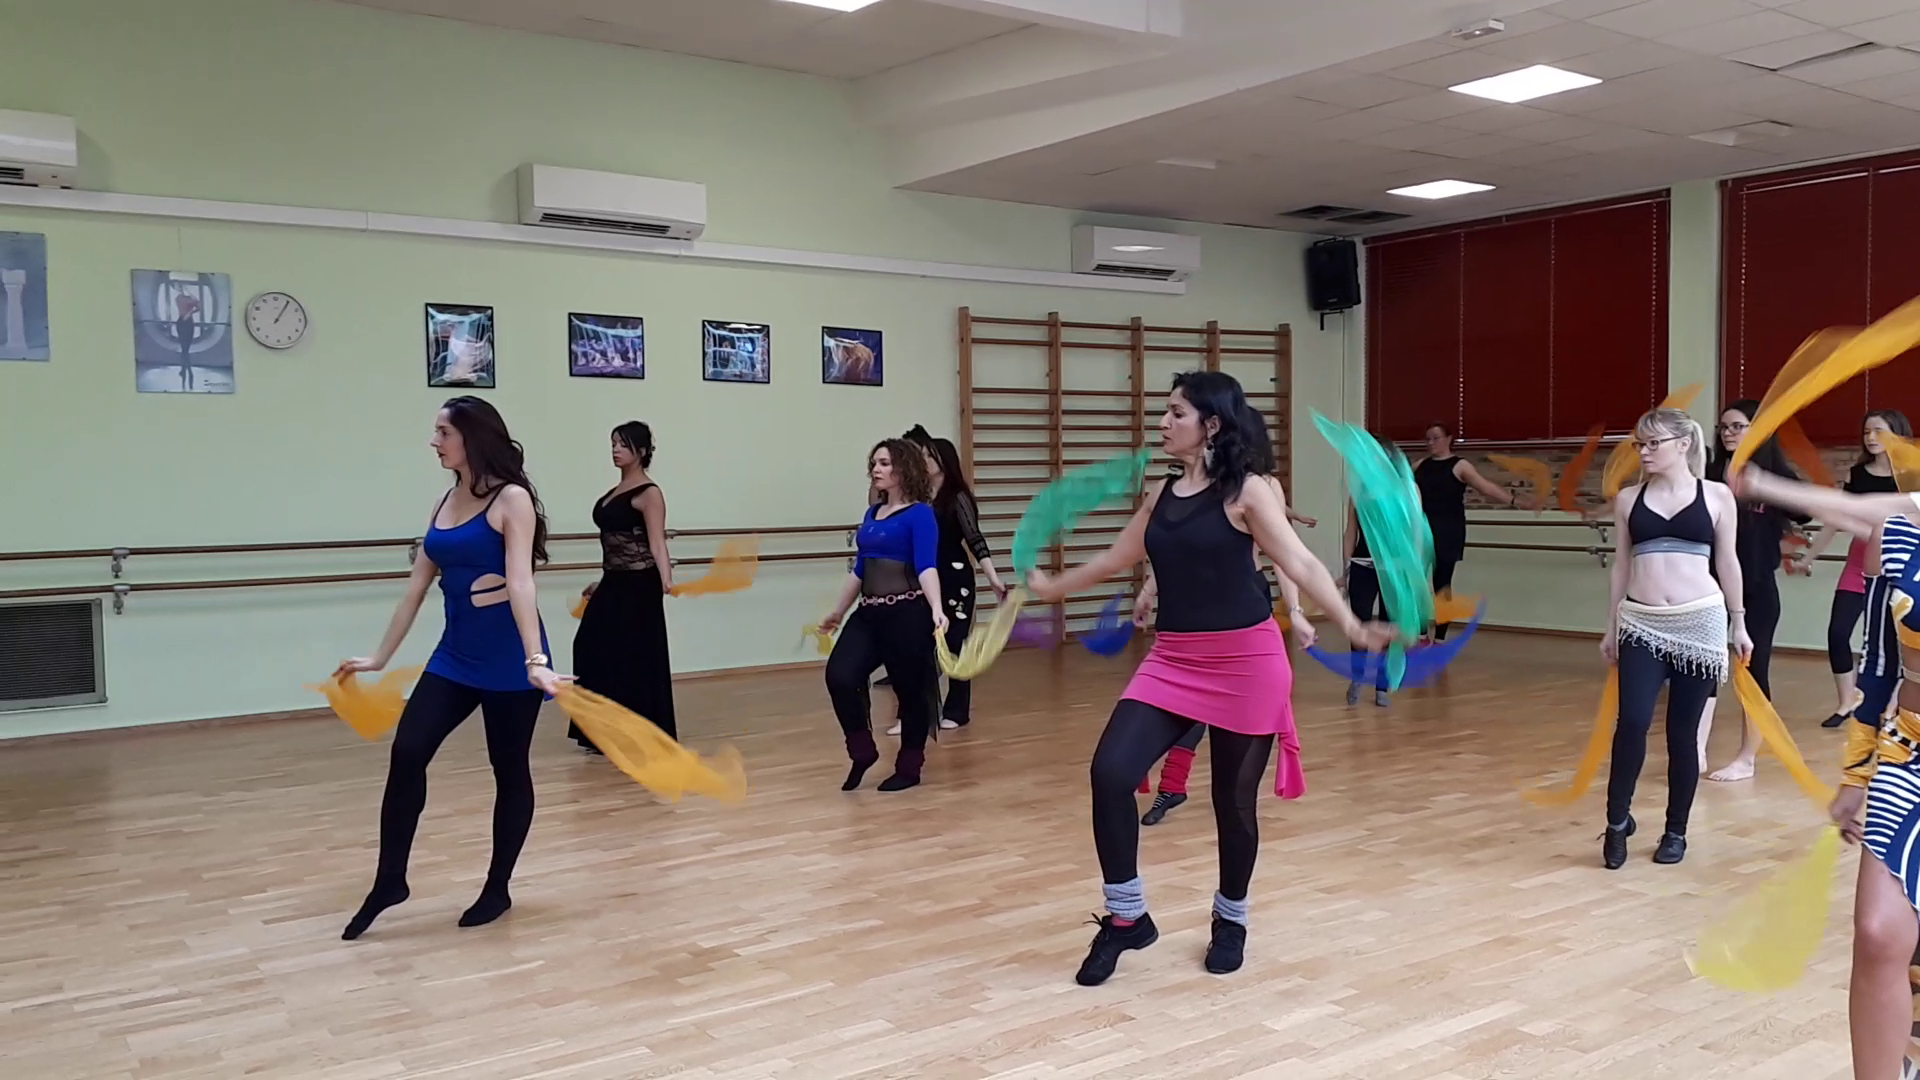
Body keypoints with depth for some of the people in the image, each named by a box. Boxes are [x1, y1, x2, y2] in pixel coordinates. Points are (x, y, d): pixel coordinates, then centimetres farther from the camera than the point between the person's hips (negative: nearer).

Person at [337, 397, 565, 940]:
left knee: (510, 769, 5)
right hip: (455, 654, 6)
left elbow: (520, 582, -22)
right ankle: (389, 880, 6)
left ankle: (497, 888, 18)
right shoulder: (445, 502, 9)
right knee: (407, 752, -7)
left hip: (508, 656, -6)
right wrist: (380, 657, 16)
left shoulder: (512, 499, -11)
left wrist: (535, 660, -30)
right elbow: (416, 586, 13)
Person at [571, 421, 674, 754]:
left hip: (638, 587, -9)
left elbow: (656, 543, -20)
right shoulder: (616, 491, 14)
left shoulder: (649, 493, -11)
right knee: (595, 651, 8)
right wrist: (602, 583, 25)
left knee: (636, 658, -4)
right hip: (614, 585, 9)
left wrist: (666, 579, -36)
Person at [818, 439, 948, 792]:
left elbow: (926, 566, -20)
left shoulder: (920, 514, -8)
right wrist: (838, 611, 26)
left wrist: (936, 610, -34)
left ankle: (909, 768, 21)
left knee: (910, 690, 4)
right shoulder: (872, 513, 13)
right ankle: (862, 752, 7)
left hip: (907, 614, -6)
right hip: (869, 613, 6)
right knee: (839, 676, -12)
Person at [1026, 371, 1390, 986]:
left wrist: (1349, 623, -29)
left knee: (1233, 799, 7)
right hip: (1172, 662, 5)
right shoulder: (1160, 495, 9)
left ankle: (1231, 919, 33)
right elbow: (1116, 559, 24)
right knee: (1110, 773, -12)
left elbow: (1301, 565, -14)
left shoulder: (1247, 494, -7)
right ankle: (1126, 916, 5)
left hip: (1247, 661, -5)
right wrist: (1052, 588, 37)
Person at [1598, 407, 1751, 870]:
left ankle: (1676, 830, 19)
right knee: (1632, 721, -14)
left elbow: (1727, 562, 8)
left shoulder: (1716, 496, 2)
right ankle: (1617, 819, 1)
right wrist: (1610, 627, 13)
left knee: (1683, 731, 5)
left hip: (1700, 622, -1)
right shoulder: (1628, 498, 7)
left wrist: (1738, 624, 9)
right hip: (1641, 624, 1)